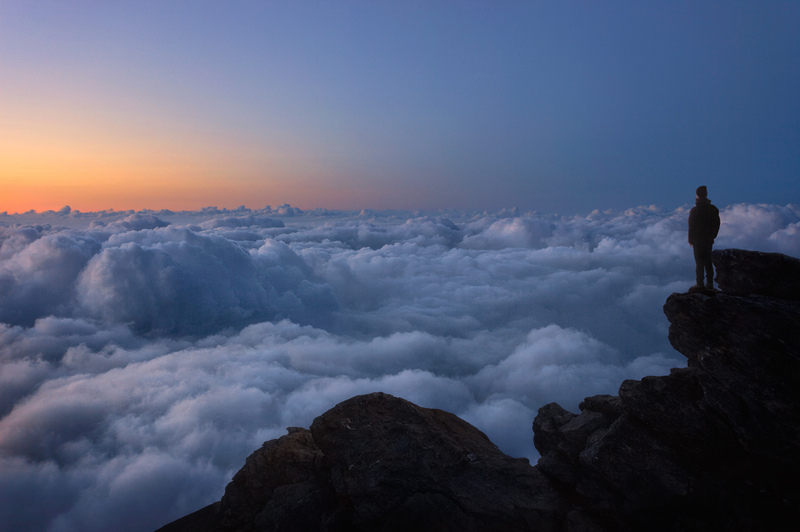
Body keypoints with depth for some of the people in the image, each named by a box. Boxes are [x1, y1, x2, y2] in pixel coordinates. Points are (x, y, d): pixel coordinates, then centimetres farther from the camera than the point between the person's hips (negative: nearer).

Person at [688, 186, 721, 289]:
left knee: (699, 263, 2)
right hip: (709, 240, 4)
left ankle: (700, 285, 4)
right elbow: (717, 225, 8)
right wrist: (712, 236, 20)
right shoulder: (714, 209, -2)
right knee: (708, 262, 15)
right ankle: (710, 284, 20)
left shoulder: (694, 210, -17)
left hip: (698, 241, -4)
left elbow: (691, 227, -11)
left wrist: (690, 240, 0)